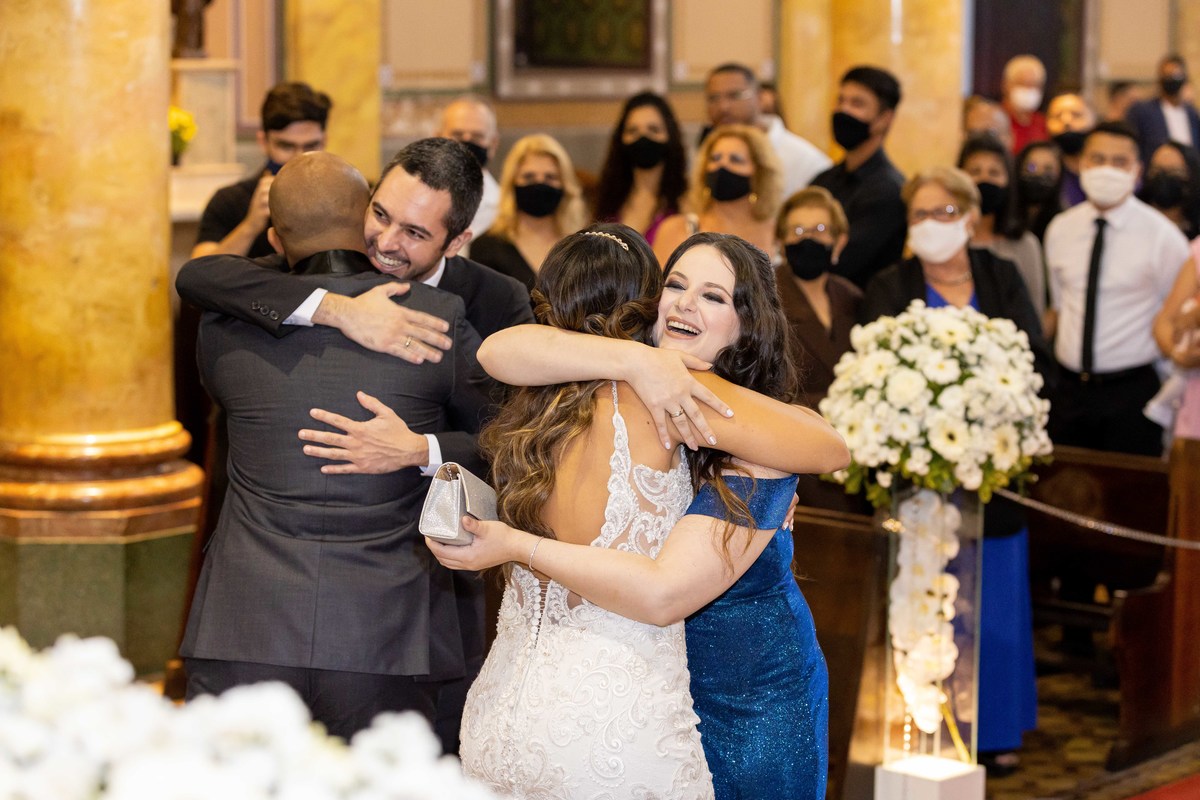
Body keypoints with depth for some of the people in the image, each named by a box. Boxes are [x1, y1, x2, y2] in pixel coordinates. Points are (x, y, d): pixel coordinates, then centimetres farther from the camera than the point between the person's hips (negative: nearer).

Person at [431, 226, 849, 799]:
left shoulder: (755, 440, -21)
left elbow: (663, 594, -31)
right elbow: (498, 351, -23)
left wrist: (519, 546, -28)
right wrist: (638, 360, -33)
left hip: (745, 701, -4)